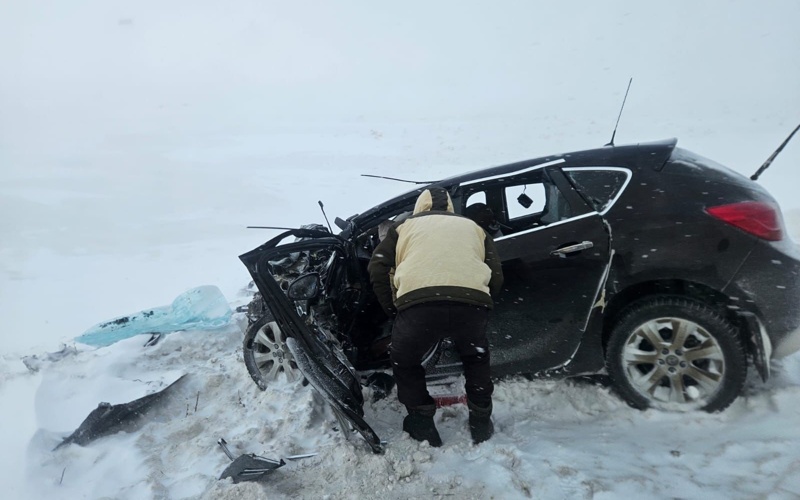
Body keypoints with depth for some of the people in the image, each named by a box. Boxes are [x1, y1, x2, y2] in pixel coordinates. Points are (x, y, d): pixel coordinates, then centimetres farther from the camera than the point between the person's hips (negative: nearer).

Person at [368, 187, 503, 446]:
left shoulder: (405, 226, 30)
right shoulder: (473, 227, 34)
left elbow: (377, 269, 18)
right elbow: (496, 277, 24)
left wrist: (394, 310, 26)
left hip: (418, 303, -2)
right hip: (472, 303, 2)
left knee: (405, 363, 28)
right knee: (476, 357, 34)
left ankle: (422, 425, 28)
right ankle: (481, 422, 38)